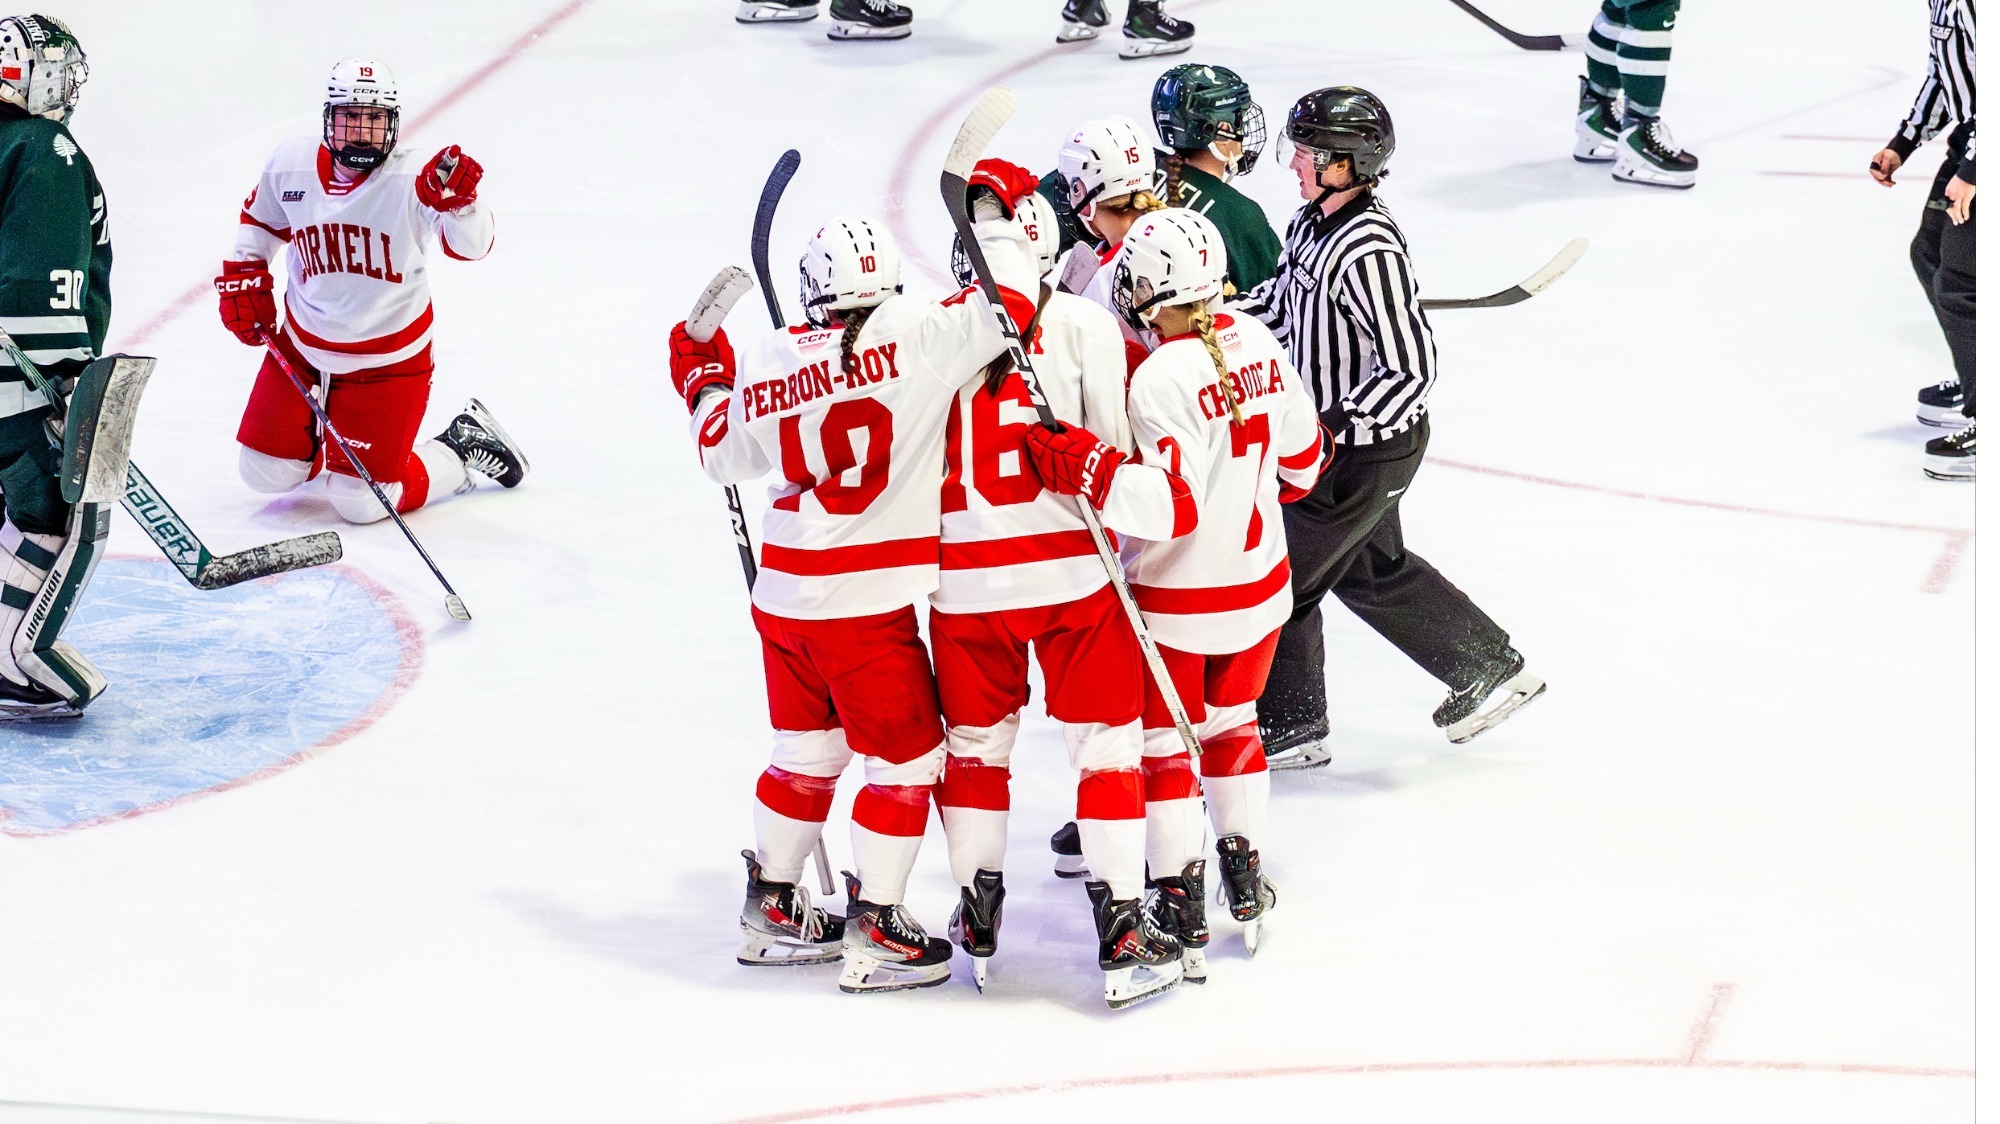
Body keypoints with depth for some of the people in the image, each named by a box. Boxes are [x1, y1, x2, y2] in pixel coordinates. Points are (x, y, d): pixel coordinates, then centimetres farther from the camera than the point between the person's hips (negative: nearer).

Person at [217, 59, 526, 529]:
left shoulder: (413, 181, -23)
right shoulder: (290, 165, -9)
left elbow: (470, 244, -37)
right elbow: (260, 220, 13)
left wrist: (458, 203, -56)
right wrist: (243, 277, 6)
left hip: (387, 361, -4)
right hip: (303, 349, 4)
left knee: (362, 503, -5)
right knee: (264, 472, 8)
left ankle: (460, 452, 19)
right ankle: (325, 438, 38)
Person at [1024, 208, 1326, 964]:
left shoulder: (1160, 378, -26)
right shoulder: (1256, 344, -3)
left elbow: (1173, 504, -31)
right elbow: (1301, 459, 8)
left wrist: (1087, 469, -37)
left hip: (1176, 597, -7)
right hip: (1260, 583, 7)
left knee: (1162, 740, 7)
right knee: (1231, 723, 25)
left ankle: (1181, 907, 5)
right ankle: (1244, 878, 29)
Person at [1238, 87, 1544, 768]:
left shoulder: (1368, 250, -29)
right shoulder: (1311, 223, 0)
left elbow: (1410, 368, -29)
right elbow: (1279, 302, 18)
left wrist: (1331, 426, -28)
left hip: (1368, 449, -10)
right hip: (1333, 436, 10)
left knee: (1281, 572, 1)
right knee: (1373, 572, 24)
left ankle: (1287, 727, 18)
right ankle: (1490, 669, 37)